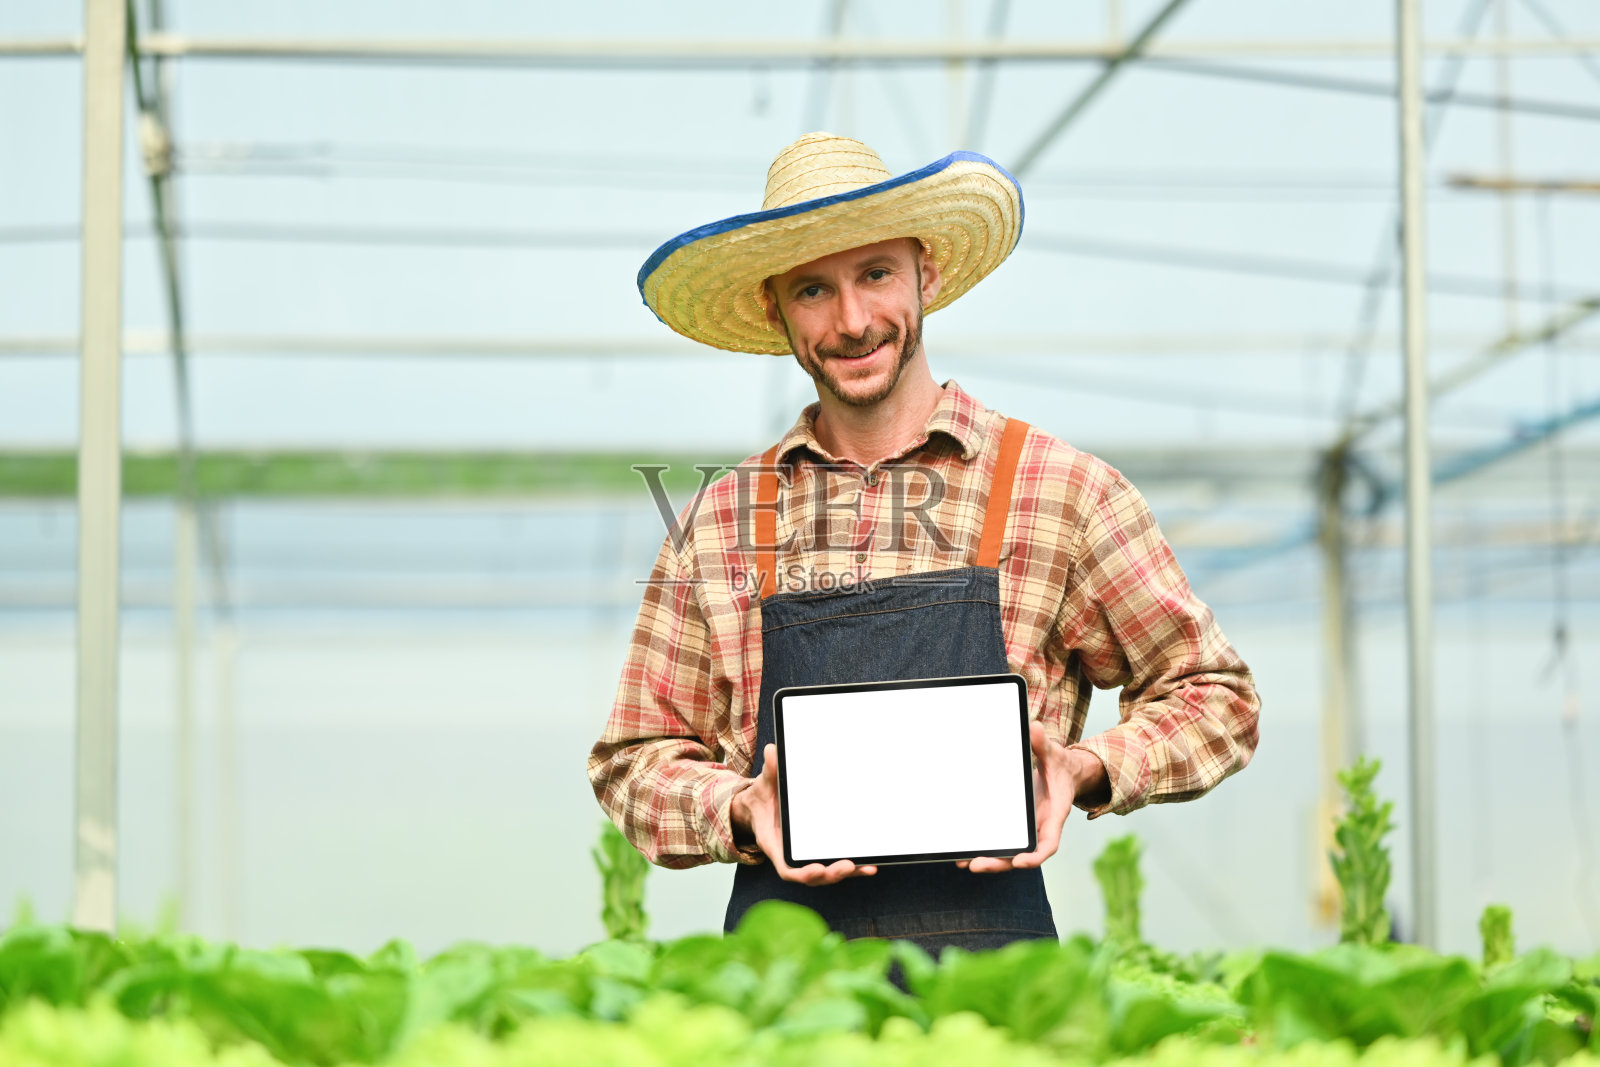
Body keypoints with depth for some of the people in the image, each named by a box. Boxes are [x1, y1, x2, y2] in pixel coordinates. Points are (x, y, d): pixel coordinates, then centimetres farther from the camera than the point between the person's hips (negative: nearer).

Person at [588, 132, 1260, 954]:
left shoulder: (1061, 490, 6)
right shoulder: (714, 526, 12)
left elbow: (1214, 700, 13)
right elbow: (635, 762, 16)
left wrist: (1086, 770, -5)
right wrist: (743, 812, -4)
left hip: (990, 942, -1)